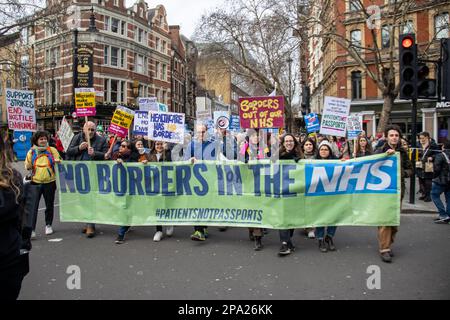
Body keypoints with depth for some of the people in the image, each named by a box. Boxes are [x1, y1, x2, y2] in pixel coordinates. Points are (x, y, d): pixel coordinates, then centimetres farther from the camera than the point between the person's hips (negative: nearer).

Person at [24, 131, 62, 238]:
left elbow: (60, 162, 7)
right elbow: (27, 166, 11)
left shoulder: (52, 150, 2)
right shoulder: (31, 152, 5)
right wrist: (28, 166, -11)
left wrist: (57, 162, -15)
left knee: (49, 205, 11)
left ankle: (48, 225, 28)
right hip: (35, 182, 0)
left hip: (50, 182, 0)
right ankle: (32, 229, 0)